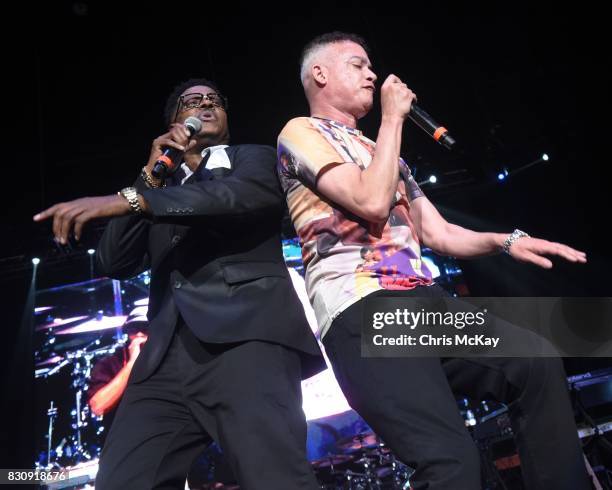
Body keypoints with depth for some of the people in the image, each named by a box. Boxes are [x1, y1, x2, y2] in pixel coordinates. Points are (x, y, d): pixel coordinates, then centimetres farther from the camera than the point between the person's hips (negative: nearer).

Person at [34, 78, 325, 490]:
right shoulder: (163, 189, 31)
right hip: (166, 359, 5)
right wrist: (152, 176, 10)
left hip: (245, 336, -4)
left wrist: (131, 198, -14)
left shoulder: (254, 157, 19)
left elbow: (253, 193, -7)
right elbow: (114, 263, 18)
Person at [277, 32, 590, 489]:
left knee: (537, 365, -10)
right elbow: (371, 202, -11)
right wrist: (393, 117, 1)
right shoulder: (301, 133, 7)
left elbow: (437, 234, 24)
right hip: (362, 307, -7)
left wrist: (506, 240, 6)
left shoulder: (380, 150, 30)